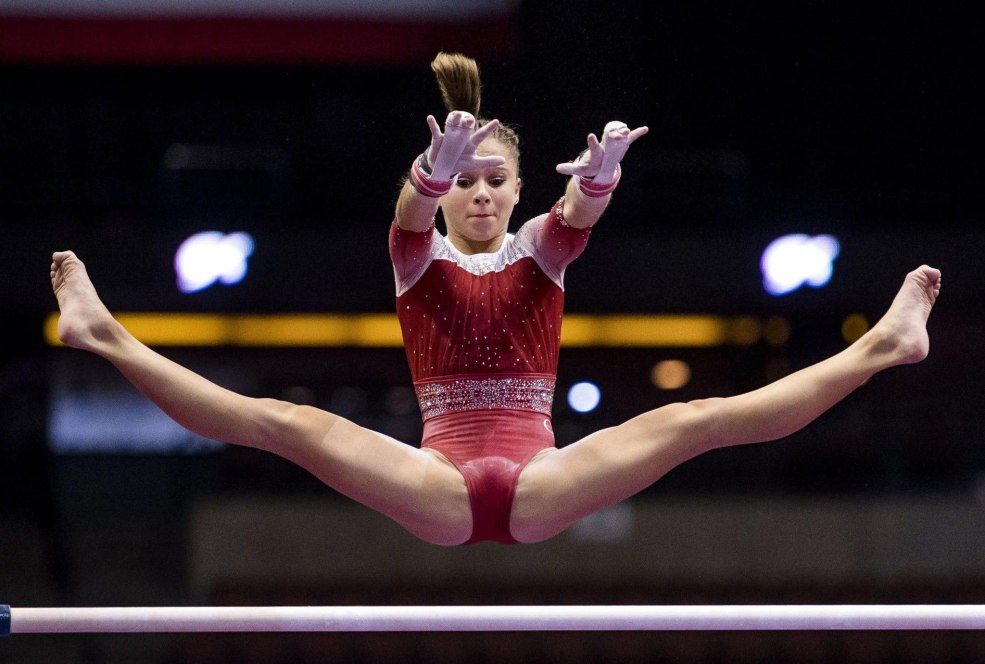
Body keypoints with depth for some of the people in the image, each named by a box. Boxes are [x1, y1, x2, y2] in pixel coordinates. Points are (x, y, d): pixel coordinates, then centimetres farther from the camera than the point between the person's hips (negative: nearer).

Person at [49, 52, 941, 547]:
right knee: (287, 423, -23)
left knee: (696, 420, -19)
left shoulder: (541, 249, 10)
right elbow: (414, 210, -18)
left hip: (538, 486, 0)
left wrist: (601, 170, -41)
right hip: (441, 490, 0)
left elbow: (582, 211, -15)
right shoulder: (419, 253, 8)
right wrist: (436, 168, -44)